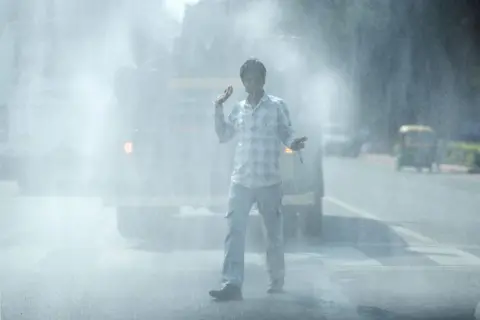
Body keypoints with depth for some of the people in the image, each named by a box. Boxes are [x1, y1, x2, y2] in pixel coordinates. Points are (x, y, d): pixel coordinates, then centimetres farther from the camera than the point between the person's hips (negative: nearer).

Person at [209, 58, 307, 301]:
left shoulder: (277, 106, -1)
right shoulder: (238, 109, 11)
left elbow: (286, 134, -2)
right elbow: (223, 136, 19)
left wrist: (293, 143, -25)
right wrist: (218, 109, 9)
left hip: (269, 181, -3)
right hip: (241, 180, 3)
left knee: (274, 233, 8)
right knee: (234, 231, -10)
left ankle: (277, 281, 24)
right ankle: (232, 284, -15)